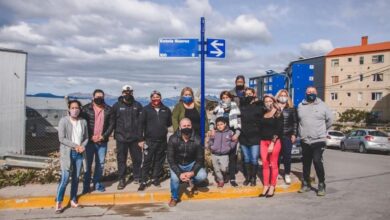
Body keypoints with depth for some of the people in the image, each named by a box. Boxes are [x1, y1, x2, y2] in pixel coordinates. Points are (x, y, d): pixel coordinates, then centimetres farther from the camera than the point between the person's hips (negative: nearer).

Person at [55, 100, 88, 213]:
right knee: (65, 178, -8)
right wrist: (75, 145, -16)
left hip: (79, 154, 4)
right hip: (67, 153, -4)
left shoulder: (83, 121, 6)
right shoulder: (63, 121, -6)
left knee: (76, 178, 10)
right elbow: (61, 138, -12)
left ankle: (73, 200, 23)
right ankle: (58, 202, 4)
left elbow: (86, 137, 10)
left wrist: (82, 146, -9)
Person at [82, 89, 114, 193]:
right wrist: (90, 137, -11)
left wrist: (104, 136, -9)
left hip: (102, 141, 2)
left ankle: (97, 183, 25)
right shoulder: (86, 108, -3)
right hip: (89, 141, -2)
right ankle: (86, 185, 15)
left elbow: (111, 124, 3)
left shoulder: (108, 109, 3)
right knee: (88, 163, 4)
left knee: (100, 163, 10)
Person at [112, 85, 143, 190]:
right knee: (121, 159, 5)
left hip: (135, 137, 1)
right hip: (121, 138, -1)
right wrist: (117, 131, -3)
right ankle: (122, 180, 16)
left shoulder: (137, 105, 5)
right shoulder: (117, 105, 1)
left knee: (137, 158, 8)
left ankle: (137, 177, 25)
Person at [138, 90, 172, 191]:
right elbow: (141, 124, -1)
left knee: (159, 161, 10)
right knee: (147, 161, -1)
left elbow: (170, 122, 20)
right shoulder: (146, 109, 1)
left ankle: (155, 178, 23)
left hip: (162, 140, 3)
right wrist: (141, 139, -6)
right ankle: (143, 181, 6)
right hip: (149, 140, -3)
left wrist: (163, 127, 4)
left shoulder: (166, 109, 8)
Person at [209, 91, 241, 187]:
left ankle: (232, 178, 7)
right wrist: (212, 129, -8)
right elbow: (213, 120, 10)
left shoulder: (235, 109, 5)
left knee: (232, 157, 1)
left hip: (232, 135, 0)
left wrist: (237, 134, -9)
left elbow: (239, 123, 3)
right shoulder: (217, 109, 7)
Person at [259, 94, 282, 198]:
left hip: (274, 142, -5)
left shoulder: (277, 113, -4)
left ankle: (272, 187, 9)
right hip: (263, 141, 5)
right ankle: (265, 186, 12)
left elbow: (278, 130, -11)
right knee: (265, 164, 4)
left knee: (273, 165, 0)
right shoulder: (263, 113, 11)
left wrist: (272, 143, -16)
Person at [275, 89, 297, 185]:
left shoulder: (291, 109, 7)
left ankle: (287, 175, 14)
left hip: (287, 135, 0)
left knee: (287, 155, 2)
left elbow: (295, 122, 6)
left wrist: (294, 134, -1)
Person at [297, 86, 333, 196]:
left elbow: (329, 120, 9)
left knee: (317, 161, -13)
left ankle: (321, 185, 1)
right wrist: (303, 131, 10)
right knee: (306, 163, 11)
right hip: (304, 140, 3)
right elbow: (298, 120, 15)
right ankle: (306, 184, 24)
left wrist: (321, 130, 13)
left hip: (319, 140, -3)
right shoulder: (301, 106, 7)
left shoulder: (322, 106, 1)